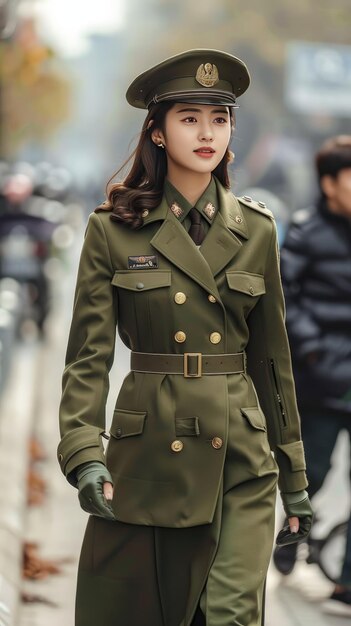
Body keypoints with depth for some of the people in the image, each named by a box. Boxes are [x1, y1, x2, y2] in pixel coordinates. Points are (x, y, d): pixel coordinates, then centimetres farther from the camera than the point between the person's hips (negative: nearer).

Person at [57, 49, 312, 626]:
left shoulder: (255, 230, 7)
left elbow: (271, 357, 12)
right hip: (148, 455, -1)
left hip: (242, 458, 1)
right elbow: (87, 356, -3)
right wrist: (85, 455, -18)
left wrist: (294, 477, 12)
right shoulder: (113, 230, -1)